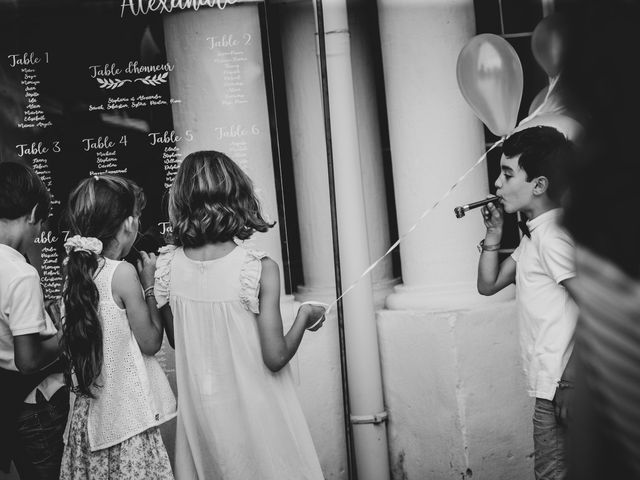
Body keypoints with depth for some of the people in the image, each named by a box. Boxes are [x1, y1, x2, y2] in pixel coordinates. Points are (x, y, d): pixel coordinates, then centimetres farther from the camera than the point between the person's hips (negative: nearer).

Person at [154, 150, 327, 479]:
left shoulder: (167, 267, -8)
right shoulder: (260, 270, -20)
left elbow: (175, 341, 5)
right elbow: (276, 357, -17)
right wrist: (304, 317, -2)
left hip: (201, 408, 4)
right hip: (255, 409, -4)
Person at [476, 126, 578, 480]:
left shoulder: (552, 236, -16)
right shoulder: (535, 235, 14)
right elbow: (488, 285, 19)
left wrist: (569, 381, -23)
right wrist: (494, 235, 6)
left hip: (560, 388, -9)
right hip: (550, 384, 9)